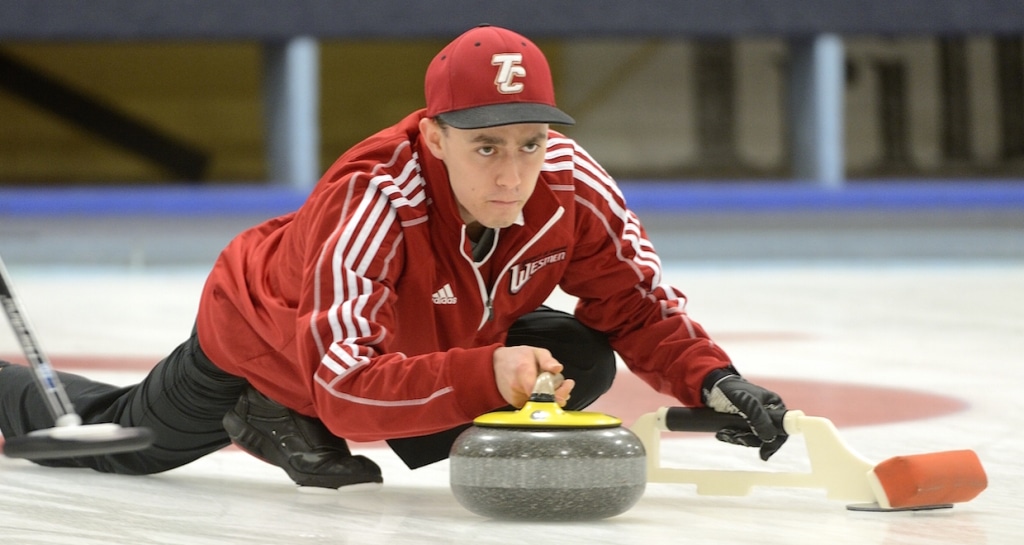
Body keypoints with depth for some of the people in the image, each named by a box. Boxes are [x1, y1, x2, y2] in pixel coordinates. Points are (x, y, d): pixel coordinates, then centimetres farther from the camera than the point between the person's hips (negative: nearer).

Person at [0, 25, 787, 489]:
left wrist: (711, 380, -35)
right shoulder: (371, 201, -46)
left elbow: (638, 304, -18)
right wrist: (485, 376, -60)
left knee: (580, 361, -16)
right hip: (264, 342, -4)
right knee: (120, 442, 15)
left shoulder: (573, 186, -31)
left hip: (429, 339, 5)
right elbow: (347, 389, -50)